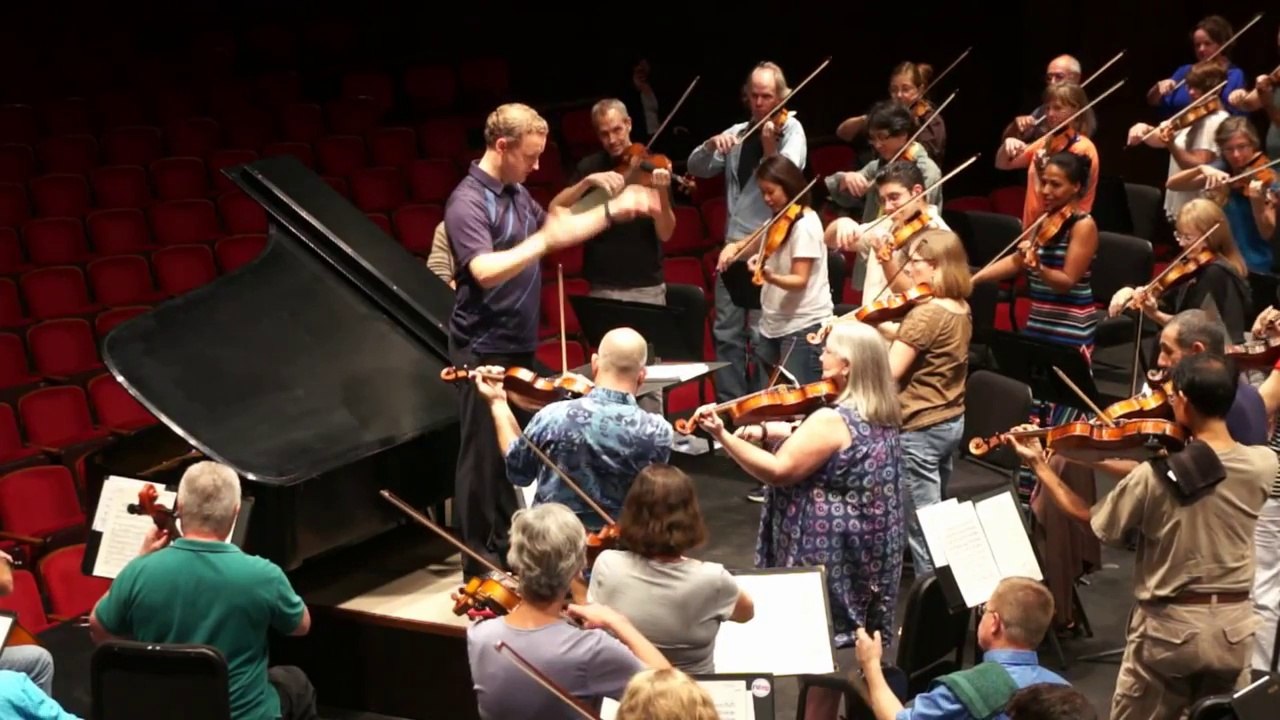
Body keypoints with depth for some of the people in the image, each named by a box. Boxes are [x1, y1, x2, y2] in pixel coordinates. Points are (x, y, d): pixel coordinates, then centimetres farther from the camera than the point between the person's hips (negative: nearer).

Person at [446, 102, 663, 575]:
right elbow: (485, 270, -31)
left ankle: (508, 545, 30)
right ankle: (480, 563, 5)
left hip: (518, 345, 9)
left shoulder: (517, 194, 9)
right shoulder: (468, 202, -18)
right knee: (483, 456, -2)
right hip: (483, 349, -9)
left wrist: (614, 210, 17)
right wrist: (542, 241, -31)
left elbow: (557, 228, 24)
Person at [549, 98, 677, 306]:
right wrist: (588, 181, -24)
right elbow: (555, 210, -10)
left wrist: (662, 193, -26)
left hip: (648, 288, -1)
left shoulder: (652, 169, -2)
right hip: (603, 289, 1)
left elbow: (665, 234, -9)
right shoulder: (591, 166, 2)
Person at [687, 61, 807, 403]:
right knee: (726, 333, 7)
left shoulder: (790, 129, -1)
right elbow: (696, 168, 5)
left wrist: (769, 144, -26)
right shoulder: (737, 132, 13)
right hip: (733, 245, 6)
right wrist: (712, 144, -12)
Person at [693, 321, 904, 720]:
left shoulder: (832, 421, -24)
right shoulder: (881, 417, 6)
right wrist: (763, 432, -3)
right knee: (850, 640, 19)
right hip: (865, 552, 9)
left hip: (829, 556, -9)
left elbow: (778, 471, -23)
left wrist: (723, 436, -25)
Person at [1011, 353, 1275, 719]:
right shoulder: (1265, 465, -8)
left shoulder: (1156, 475, -17)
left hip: (1168, 626, -3)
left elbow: (1090, 518, -4)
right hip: (1237, 627, 3)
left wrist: (1041, 467, 7)